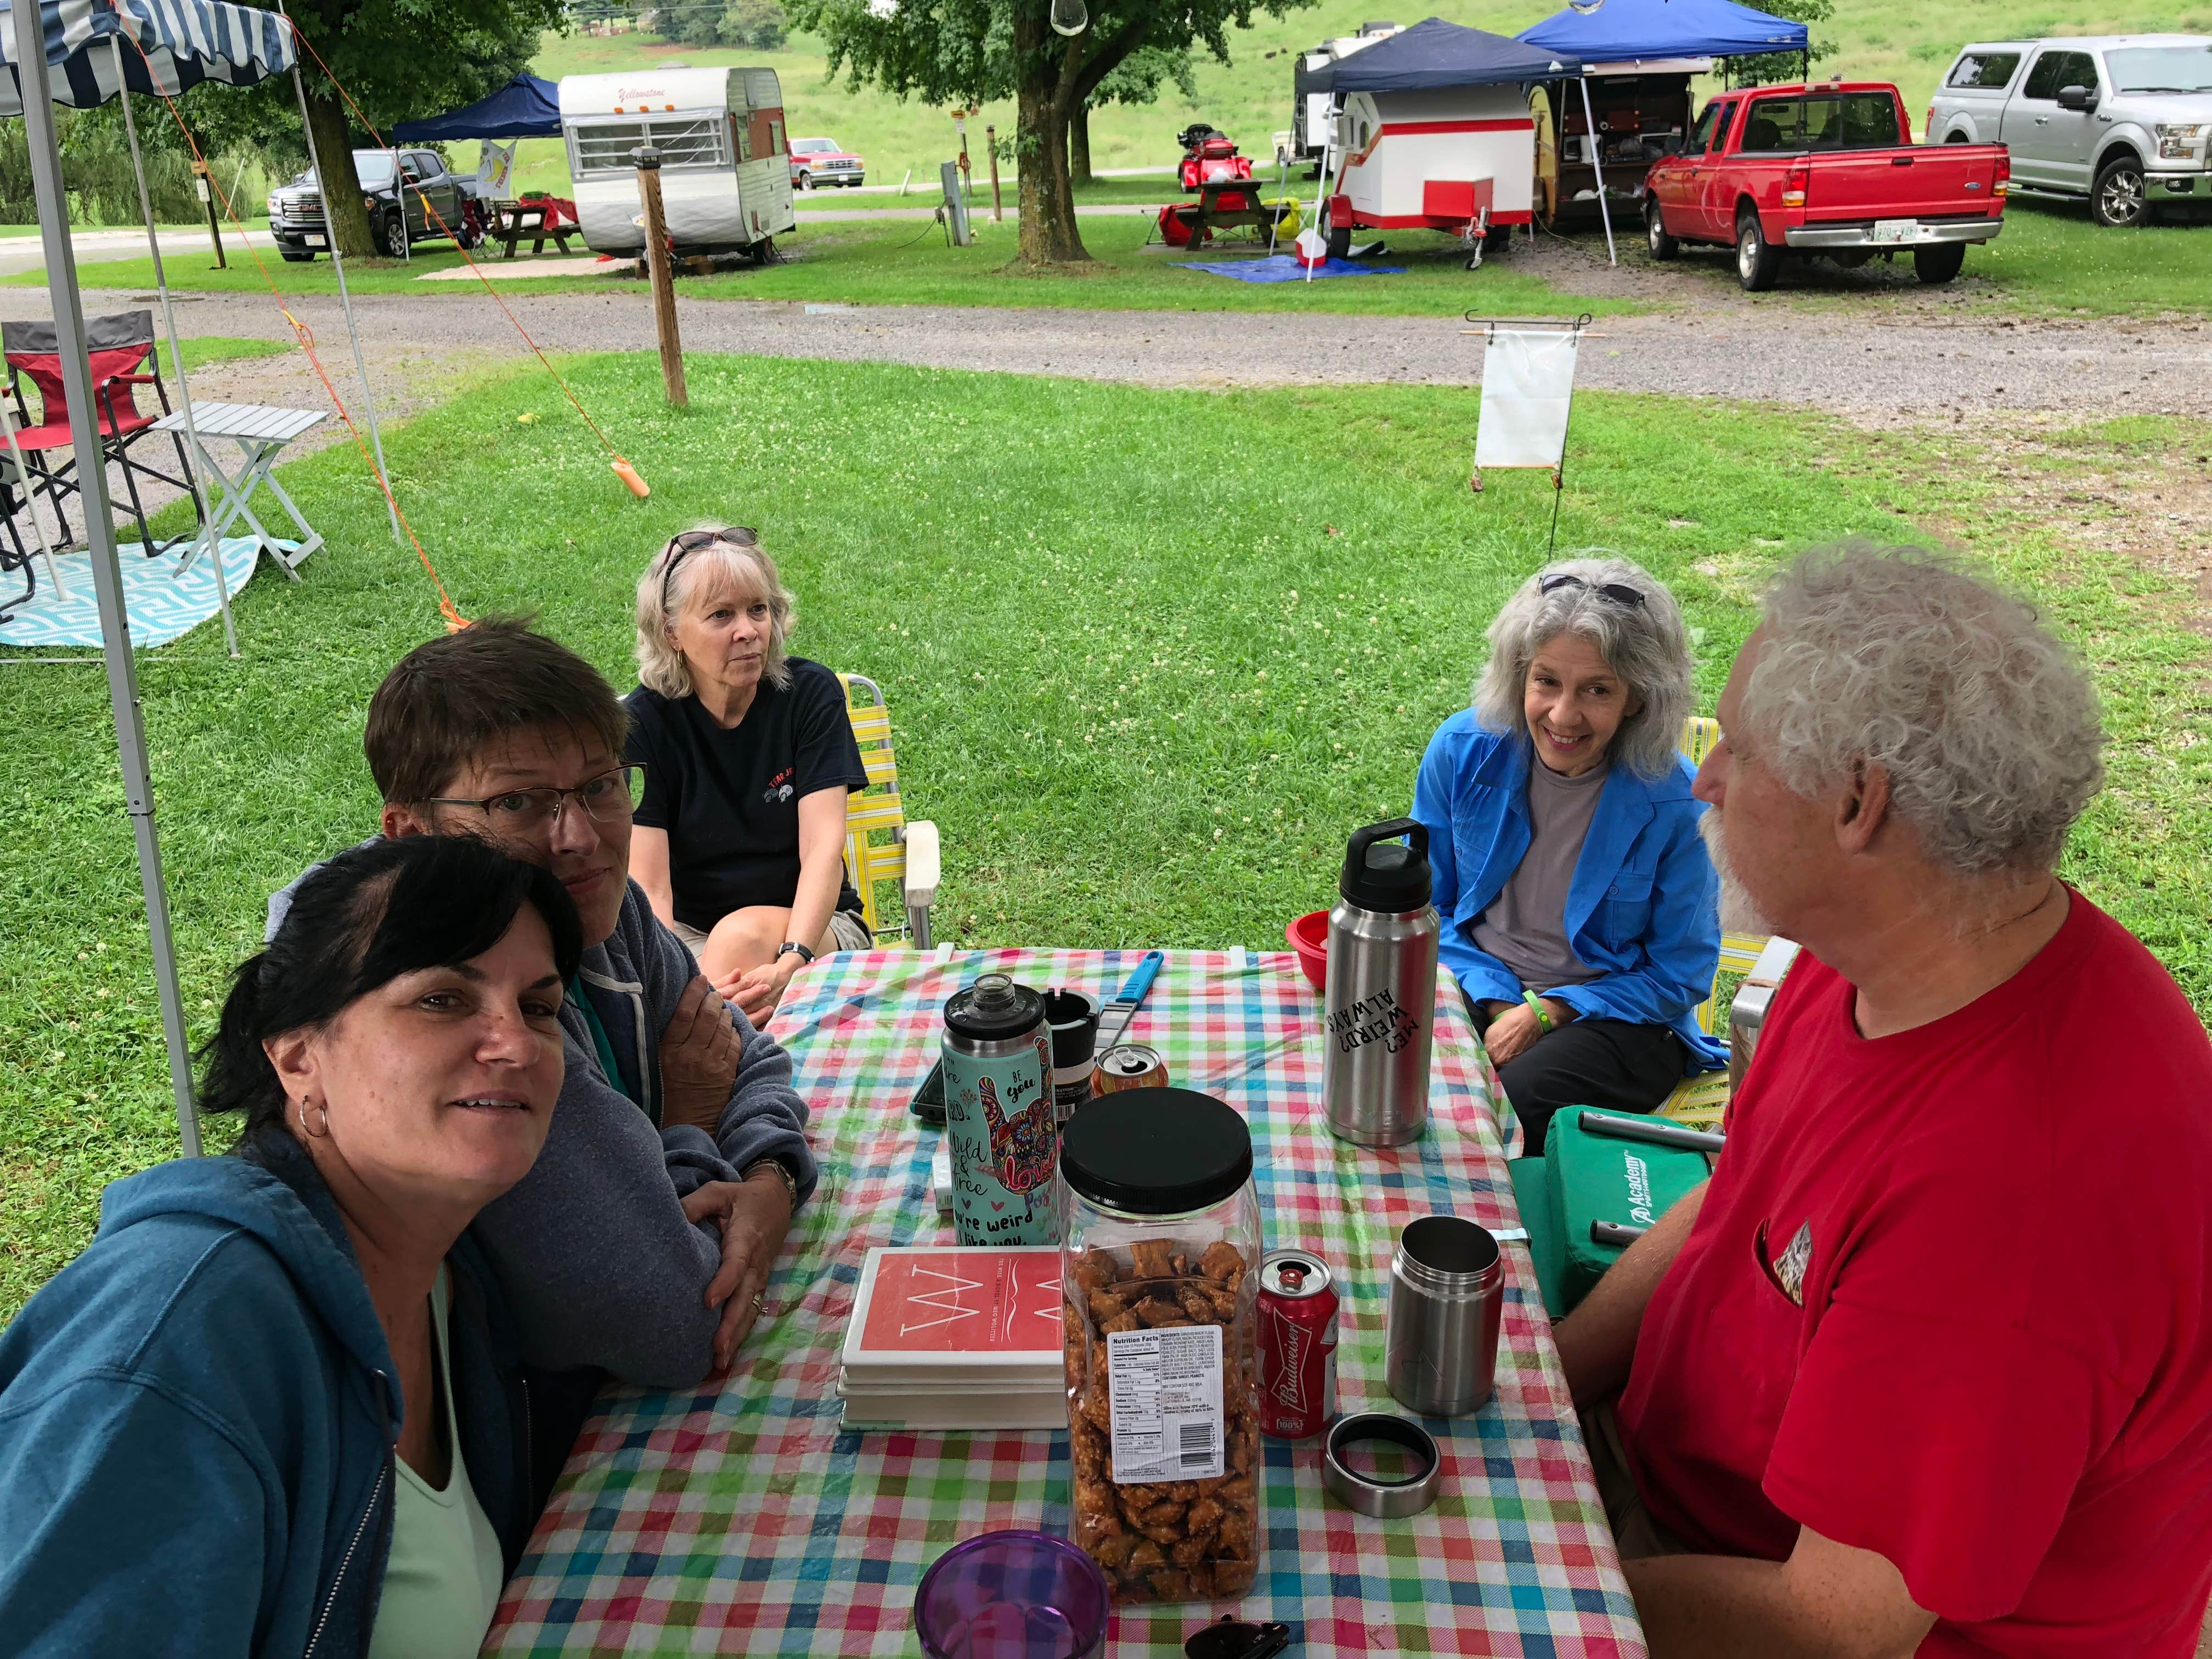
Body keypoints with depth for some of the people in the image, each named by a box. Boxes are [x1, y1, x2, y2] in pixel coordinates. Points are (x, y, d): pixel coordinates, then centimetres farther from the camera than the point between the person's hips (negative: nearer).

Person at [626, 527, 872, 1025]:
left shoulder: (810, 693, -7)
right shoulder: (643, 722, -8)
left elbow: (824, 846, -17)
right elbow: (649, 887, -15)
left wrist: (790, 964, -34)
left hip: (811, 924, 0)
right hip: (689, 935, 0)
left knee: (744, 935, -33)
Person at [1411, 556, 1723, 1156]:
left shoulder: (1675, 802, -15)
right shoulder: (1464, 750, -7)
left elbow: (1679, 975, -4)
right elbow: (1427, 905, 5)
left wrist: (1545, 1013, -14)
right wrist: (1495, 1001, -10)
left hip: (1615, 1013, -2)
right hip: (1475, 986, 3)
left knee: (1510, 1100, -33)